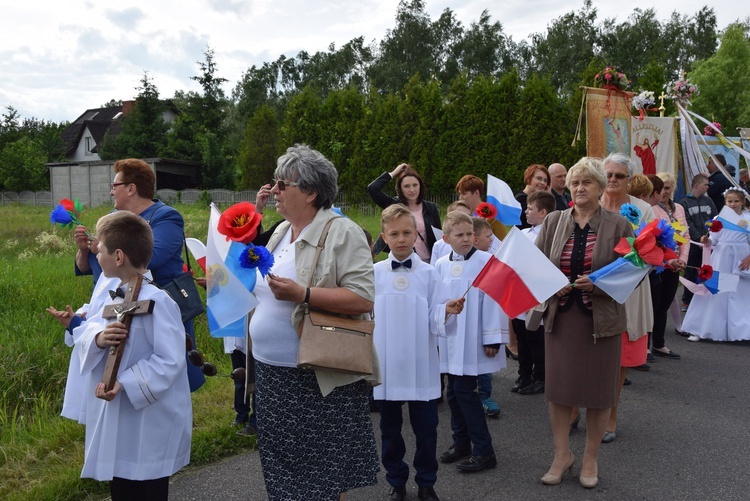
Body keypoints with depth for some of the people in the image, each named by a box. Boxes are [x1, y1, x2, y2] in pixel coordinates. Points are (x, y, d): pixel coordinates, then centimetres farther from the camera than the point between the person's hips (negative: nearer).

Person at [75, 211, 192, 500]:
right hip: (119, 421, 9)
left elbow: (170, 360, -26)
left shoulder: (157, 301, -23)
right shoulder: (118, 295, 7)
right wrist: (98, 337, -17)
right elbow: (88, 327, 6)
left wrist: (124, 383, -31)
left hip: (148, 428, -9)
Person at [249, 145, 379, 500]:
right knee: (283, 471, 18)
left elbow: (363, 298, -21)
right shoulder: (281, 232, 12)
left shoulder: (342, 232, -12)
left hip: (319, 381, -8)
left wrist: (301, 293, -26)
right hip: (272, 375, 8)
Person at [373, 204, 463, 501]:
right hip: (385, 365, 1)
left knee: (426, 428, 7)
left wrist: (447, 311, -22)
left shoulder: (429, 274, 0)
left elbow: (434, 320, -2)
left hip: (420, 365, 0)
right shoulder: (374, 274, 0)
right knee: (390, 428, 12)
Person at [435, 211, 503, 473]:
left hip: (472, 340, -5)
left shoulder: (485, 261, -8)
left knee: (465, 390, -6)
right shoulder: (441, 264, 6)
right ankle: (461, 442, 29)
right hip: (450, 338, 5)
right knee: (454, 391, 12)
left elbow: (490, 301, -9)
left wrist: (491, 339, -9)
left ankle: (483, 450, 6)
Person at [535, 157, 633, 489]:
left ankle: (591, 459, 27)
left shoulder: (618, 225, -3)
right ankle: (562, 455, 26)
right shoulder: (553, 221, 4)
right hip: (560, 315, 2)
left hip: (601, 318, -2)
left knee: (598, 390, 8)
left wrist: (600, 283, -19)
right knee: (559, 386, 8)